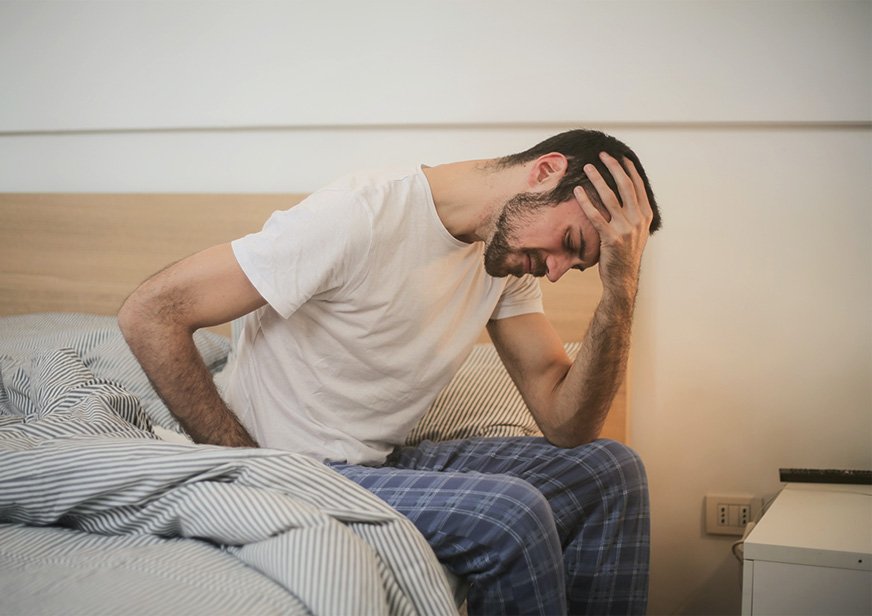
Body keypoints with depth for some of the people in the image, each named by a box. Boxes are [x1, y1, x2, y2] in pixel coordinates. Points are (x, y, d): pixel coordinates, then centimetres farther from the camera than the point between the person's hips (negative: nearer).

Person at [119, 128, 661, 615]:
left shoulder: (510, 252, 1)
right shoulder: (360, 217, -23)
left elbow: (567, 424, -3)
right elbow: (149, 314, -22)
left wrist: (622, 287, -16)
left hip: (386, 462, 8)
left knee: (610, 471, 1)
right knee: (510, 513, -27)